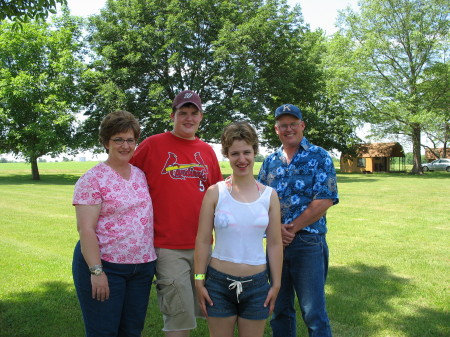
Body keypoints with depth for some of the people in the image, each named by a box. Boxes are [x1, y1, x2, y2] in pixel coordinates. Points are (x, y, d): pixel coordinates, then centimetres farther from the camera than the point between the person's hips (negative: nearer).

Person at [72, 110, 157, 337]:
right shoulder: (93, 179, -9)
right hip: (104, 266, -6)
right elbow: (86, 229, -14)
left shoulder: (141, 175, 10)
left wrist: (153, 260, 11)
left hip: (142, 267, 6)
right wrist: (96, 271, -18)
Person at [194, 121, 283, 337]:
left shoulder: (269, 195, 0)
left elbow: (275, 244, 4)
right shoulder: (215, 192, -5)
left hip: (257, 284, 2)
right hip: (219, 282, -1)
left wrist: (276, 284, 4)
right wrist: (199, 281, -3)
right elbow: (202, 241, -3)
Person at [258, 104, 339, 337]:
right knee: (279, 310, 14)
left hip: (308, 242, -4)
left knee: (314, 313, -1)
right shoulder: (270, 161, 12)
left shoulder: (319, 157, 0)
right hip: (275, 243, 5)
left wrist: (292, 228, -12)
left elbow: (324, 200, -10)